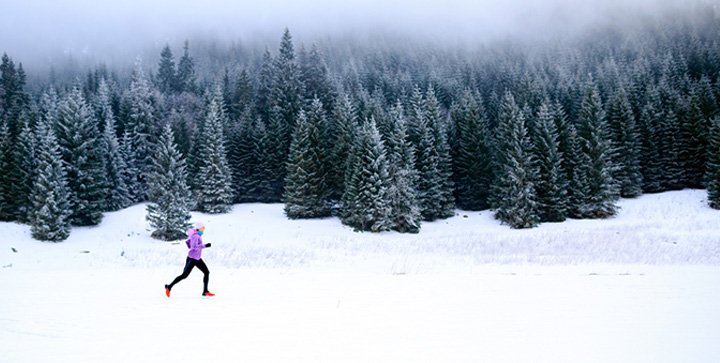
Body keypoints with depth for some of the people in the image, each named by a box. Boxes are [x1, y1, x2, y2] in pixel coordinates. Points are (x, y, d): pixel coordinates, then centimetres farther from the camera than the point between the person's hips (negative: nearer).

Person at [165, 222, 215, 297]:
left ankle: (205, 291, 6)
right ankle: (169, 287, 12)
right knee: (184, 275, -2)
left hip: (198, 259, 9)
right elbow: (194, 247, -36)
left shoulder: (196, 234, 6)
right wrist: (204, 245, -32)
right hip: (191, 259, -9)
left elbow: (187, 242, 19)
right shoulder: (196, 236, -22)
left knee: (207, 272, 2)